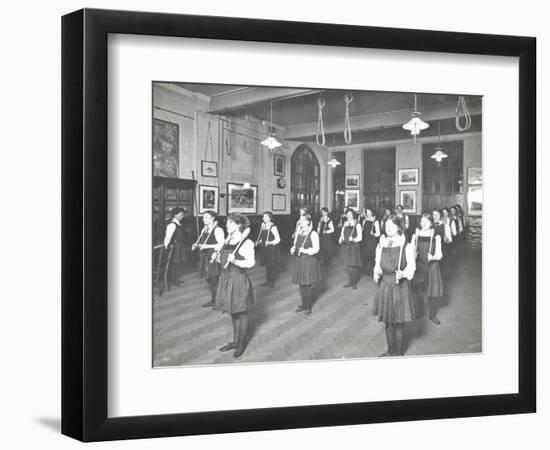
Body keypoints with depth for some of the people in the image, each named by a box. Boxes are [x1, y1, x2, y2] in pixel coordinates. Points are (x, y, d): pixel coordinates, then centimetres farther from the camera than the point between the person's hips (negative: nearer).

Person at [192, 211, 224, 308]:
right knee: (209, 280, 12)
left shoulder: (217, 230, -12)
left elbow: (221, 245, -19)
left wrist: (207, 246, -24)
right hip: (205, 258, 8)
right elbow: (201, 242, 24)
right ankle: (213, 300, 21)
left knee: (215, 281, -7)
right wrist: (196, 245, 2)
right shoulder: (204, 230, 14)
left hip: (214, 258, -8)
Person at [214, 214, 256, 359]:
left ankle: (242, 343, 19)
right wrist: (219, 258, -1)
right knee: (233, 312, 18)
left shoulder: (246, 243, -14)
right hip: (226, 279, 8)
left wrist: (235, 261, -31)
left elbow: (251, 262, -19)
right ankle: (236, 341, 31)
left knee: (241, 313, 6)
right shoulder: (228, 240, 8)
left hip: (238, 280, -8)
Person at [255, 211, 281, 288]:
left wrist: (270, 242, -29)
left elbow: (278, 239, -16)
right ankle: (268, 280, 24)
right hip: (264, 248, 7)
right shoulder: (263, 226, 7)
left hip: (272, 249, -7)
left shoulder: (273, 227, -15)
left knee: (272, 265, 1)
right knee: (266, 265, 13)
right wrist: (258, 242, 4)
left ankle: (272, 282, 12)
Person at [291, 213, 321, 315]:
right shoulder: (298, 233, 9)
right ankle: (303, 305, 24)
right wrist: (293, 249, -4)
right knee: (301, 284, 11)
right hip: (299, 261, 6)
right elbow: (295, 244, 17)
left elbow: (316, 249, -14)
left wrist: (305, 251, -26)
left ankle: (308, 307, 11)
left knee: (308, 285, -1)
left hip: (309, 261, -6)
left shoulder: (313, 234, -10)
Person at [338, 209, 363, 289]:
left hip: (354, 247, -5)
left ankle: (354, 283, 7)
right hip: (346, 246, 5)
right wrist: (341, 239, -4)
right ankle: (350, 281, 19)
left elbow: (360, 237, -12)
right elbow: (342, 234, 18)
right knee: (348, 265, 9)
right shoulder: (345, 224, 8)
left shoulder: (357, 225, -8)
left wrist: (353, 239, -29)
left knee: (354, 265, -4)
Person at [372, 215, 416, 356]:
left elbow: (411, 265, -7)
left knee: (398, 321, 4)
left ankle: (398, 351, 19)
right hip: (384, 284, 5)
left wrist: (403, 273, -25)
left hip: (400, 285, -4)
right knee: (387, 320, 13)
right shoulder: (382, 244, 4)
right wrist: (377, 272, -7)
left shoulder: (406, 246, -10)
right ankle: (390, 349, 28)